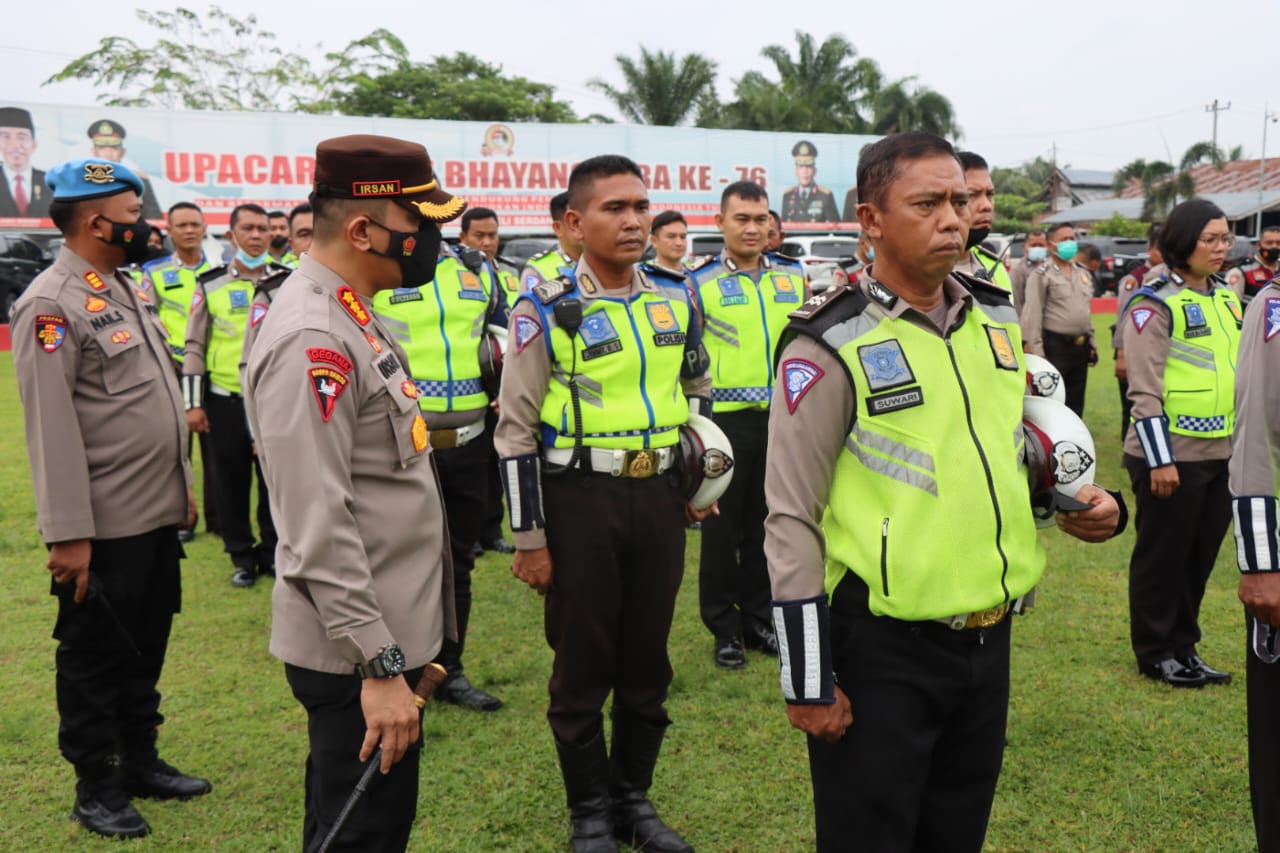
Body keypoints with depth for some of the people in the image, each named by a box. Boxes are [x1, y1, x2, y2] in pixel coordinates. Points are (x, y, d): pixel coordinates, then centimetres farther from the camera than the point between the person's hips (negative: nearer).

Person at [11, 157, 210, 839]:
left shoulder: (126, 290, 13)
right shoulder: (51, 304, -15)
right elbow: (51, 428, -20)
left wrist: (182, 484, 19)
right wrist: (68, 533, -21)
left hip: (157, 514, 8)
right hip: (104, 528, -8)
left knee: (146, 646, 18)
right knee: (94, 656, 8)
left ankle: (141, 760, 34)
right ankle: (96, 787, 22)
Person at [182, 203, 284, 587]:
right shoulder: (210, 284, 3)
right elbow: (194, 346, 4)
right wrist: (193, 403, -1)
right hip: (225, 401, 0)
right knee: (232, 481, 7)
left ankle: (273, 552, 22)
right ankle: (242, 557, 21)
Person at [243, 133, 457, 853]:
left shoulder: (353, 316, 10)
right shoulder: (311, 342, -22)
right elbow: (319, 530, -26)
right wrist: (379, 666, -24)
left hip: (392, 631, 10)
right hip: (358, 653, -10)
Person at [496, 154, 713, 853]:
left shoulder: (676, 298, 5)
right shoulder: (547, 310, -8)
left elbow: (697, 389, 20)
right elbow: (516, 430, -8)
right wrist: (529, 539, -8)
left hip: (661, 498, 4)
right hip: (579, 500, -4)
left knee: (647, 661, 14)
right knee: (582, 665, 7)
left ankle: (634, 796, 33)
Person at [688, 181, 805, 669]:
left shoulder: (793, 276, 8)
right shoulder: (700, 282, -3)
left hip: (783, 417, 4)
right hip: (726, 418, -3)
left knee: (768, 521, 12)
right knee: (723, 525, 5)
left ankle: (759, 618, 26)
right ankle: (724, 629, 16)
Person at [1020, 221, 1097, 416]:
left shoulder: (1083, 273, 17)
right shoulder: (1041, 274, -7)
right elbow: (1032, 314, -13)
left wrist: (1092, 344, 19)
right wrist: (1035, 350, -18)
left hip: (1081, 346, 7)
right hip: (1055, 346, -7)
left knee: (1076, 401, 12)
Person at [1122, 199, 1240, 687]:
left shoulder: (1226, 297, 11)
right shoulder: (1155, 304, -11)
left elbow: (1239, 374, 19)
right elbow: (1144, 389, -15)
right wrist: (1160, 459, -18)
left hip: (1221, 452, 7)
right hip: (1172, 454, -7)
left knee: (1201, 554, 14)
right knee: (1163, 556, 6)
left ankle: (1183, 647, 28)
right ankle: (1155, 654, 20)